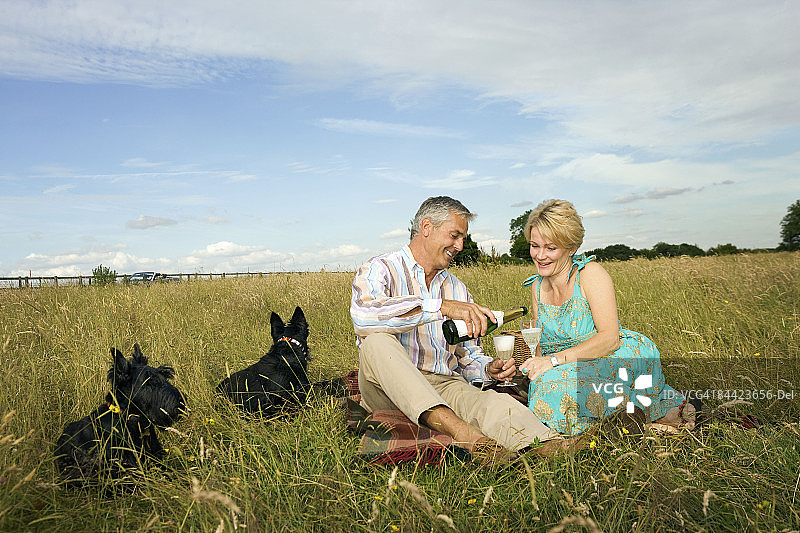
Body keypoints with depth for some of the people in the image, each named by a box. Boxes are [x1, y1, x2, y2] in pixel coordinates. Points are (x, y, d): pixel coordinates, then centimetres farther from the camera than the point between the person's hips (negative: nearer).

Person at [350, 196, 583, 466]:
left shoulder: (456, 288, 19)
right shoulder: (379, 269, 0)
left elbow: (468, 357, 20)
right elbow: (363, 315, -25)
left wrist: (488, 368, -5)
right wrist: (442, 307, -31)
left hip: (444, 387, 4)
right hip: (390, 391, -3)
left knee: (496, 402, -29)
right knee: (377, 342, -36)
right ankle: (460, 432, -49)